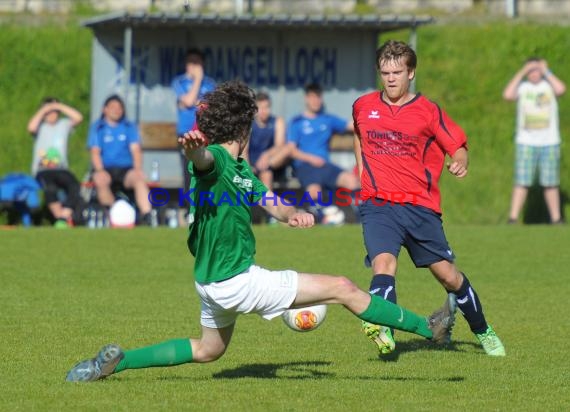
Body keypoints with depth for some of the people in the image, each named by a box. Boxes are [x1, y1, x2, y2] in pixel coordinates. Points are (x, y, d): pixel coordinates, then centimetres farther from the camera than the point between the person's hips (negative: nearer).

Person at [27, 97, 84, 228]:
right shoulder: (40, 127, 11)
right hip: (42, 170, -2)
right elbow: (31, 127, -13)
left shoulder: (64, 124, 15)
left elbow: (78, 117, -2)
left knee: (74, 186, -31)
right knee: (50, 188, -36)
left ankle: (66, 215, -36)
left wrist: (59, 106, -1)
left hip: (61, 169, 2)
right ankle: (60, 217, -36)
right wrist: (43, 110, -4)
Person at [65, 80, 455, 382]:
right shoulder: (215, 159, -18)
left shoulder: (242, 169, 12)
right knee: (343, 289, -6)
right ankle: (428, 328, 3)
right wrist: (192, 144, -66)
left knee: (208, 349, 28)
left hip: (214, 283, 10)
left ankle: (114, 361, 24)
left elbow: (273, 203, 14)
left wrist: (295, 213, -10)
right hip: (236, 280, -10)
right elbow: (202, 157, -41)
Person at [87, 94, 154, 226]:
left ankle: (147, 217, -44)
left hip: (126, 169, 1)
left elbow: (136, 150, 4)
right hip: (106, 169, -1)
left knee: (139, 178, -33)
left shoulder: (129, 127, 15)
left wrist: (137, 169, -15)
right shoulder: (97, 127, 11)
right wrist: (100, 170, -19)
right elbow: (95, 152, 0)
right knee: (100, 179, -37)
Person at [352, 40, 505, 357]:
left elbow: (458, 146, 1)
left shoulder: (428, 111, 0)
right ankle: (382, 329, -46)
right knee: (383, 263, -27)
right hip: (378, 205, 0)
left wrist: (459, 162, -21)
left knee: (448, 274, 6)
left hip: (421, 206, 0)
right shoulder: (363, 107, 8)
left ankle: (483, 331, 27)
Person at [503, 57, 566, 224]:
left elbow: (561, 89, -18)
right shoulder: (522, 87, 4)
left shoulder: (549, 84, 5)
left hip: (549, 142, 1)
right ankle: (513, 218, -8)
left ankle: (556, 219, 12)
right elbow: (508, 95, -16)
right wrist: (522, 72, -11)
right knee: (521, 182, -7)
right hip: (526, 142, -1)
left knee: (551, 183, 5)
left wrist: (546, 71, -8)